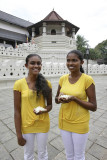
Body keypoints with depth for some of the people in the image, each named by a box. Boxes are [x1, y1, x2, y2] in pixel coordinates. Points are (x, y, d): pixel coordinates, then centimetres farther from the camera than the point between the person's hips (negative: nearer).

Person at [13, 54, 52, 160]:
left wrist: (44, 110, -21)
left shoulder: (46, 83, -9)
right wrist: (19, 134, -5)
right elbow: (17, 111, -9)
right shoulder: (19, 84, -14)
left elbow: (50, 105, 1)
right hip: (26, 125, -1)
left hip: (43, 124, 2)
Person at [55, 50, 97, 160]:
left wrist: (74, 98, -25)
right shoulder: (63, 78, -3)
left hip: (80, 124, -3)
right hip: (64, 121, 4)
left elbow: (93, 107, -13)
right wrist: (59, 99, -16)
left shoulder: (88, 80, -16)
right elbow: (56, 99, 7)